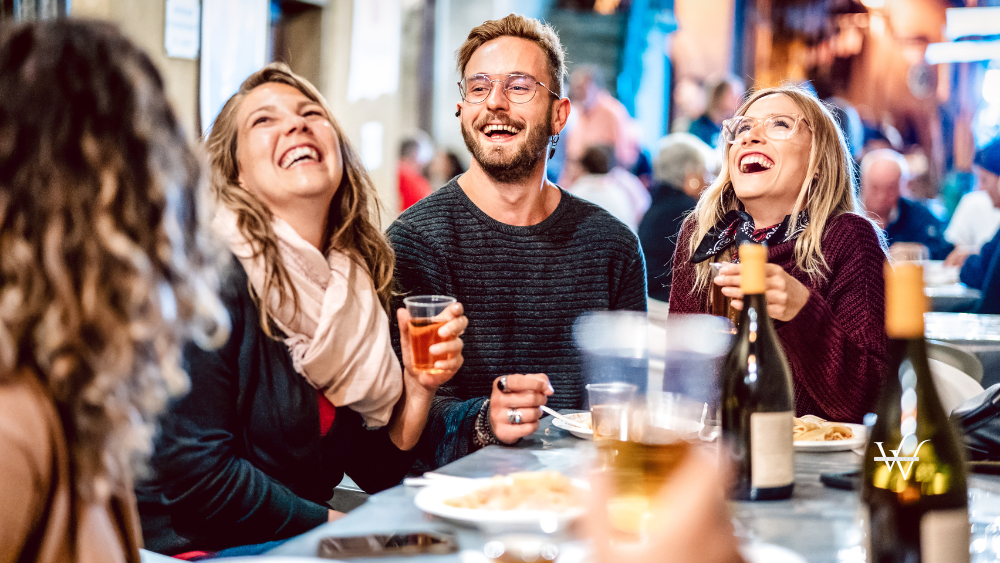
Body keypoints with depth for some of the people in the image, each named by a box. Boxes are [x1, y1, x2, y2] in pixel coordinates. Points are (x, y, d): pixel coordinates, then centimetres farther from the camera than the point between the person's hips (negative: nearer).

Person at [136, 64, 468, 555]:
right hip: (203, 547, -7)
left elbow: (374, 471, 7)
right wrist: (337, 525, -13)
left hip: (300, 542, 7)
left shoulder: (359, 280, 5)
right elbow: (195, 476, -20)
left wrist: (418, 387, -11)